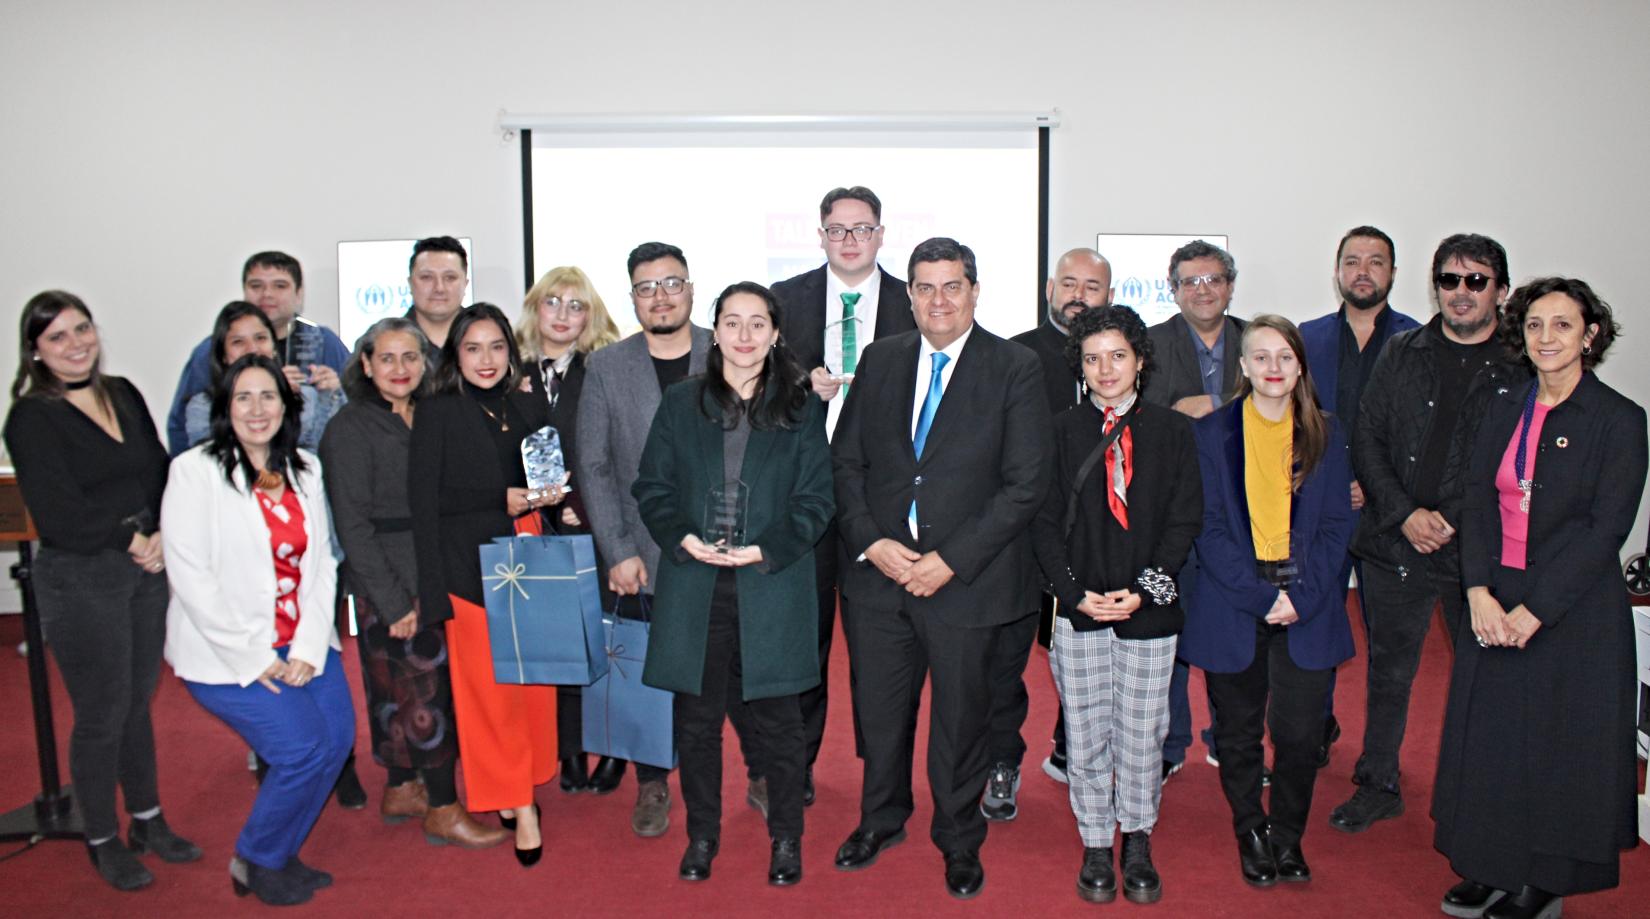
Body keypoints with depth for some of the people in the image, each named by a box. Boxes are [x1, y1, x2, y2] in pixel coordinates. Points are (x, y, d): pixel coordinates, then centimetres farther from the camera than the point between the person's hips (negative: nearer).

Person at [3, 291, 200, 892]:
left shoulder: (124, 395, 7)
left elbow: (163, 474, 5)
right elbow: (60, 517, -16)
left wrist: (163, 537, -11)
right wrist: (133, 538, -9)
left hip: (145, 570, 5)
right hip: (79, 580, -5)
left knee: (138, 702, 17)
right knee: (101, 716, 6)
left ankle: (147, 823, 33)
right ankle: (103, 842, 24)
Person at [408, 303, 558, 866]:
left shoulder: (531, 408, 13)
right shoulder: (438, 414, 0)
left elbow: (553, 474, 21)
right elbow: (425, 499, -5)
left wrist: (553, 494, -1)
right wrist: (502, 501, -12)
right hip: (471, 563, -4)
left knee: (536, 679, 4)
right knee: (490, 685, -4)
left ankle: (520, 789, 22)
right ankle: (516, 804, 6)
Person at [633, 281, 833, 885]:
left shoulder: (801, 409, 4)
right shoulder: (680, 404, 8)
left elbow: (816, 499, 1)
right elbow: (652, 488, 6)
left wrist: (767, 550, -13)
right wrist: (683, 538, -12)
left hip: (771, 589, -1)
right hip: (693, 588, 2)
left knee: (777, 719, 7)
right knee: (697, 718, 10)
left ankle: (786, 837, 25)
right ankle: (702, 834, 28)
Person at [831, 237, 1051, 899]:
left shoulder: (1016, 368, -5)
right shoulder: (880, 360, 6)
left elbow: (1026, 483, -10)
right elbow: (846, 460, 7)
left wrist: (950, 561, -15)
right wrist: (871, 541, -8)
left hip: (966, 578, -3)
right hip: (877, 571, 3)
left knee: (960, 716, 13)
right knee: (878, 709, 15)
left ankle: (959, 839, 35)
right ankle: (881, 819, 40)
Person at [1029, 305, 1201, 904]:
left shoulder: (1172, 430, 4)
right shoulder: (1062, 431, 3)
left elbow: (1185, 518, 1)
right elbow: (1045, 523, 1)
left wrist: (1143, 590, -10)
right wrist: (1077, 594, -10)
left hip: (1148, 609, 0)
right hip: (1078, 609, 0)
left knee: (1142, 733, 8)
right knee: (1084, 734, 7)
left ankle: (1138, 844, 26)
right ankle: (1096, 847, 23)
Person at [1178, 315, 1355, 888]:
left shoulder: (1324, 433, 6)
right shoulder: (1213, 432, 1)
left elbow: (1337, 523, 3)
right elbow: (1209, 526, -3)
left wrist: (1302, 595, -10)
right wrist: (1259, 596, -13)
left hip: (1307, 609, 1)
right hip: (1232, 607, -1)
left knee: (1298, 732, -1)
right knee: (1238, 733, 8)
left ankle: (1288, 837, 22)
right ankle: (1251, 835, 28)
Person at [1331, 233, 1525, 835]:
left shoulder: (1522, 367, 0)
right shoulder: (1402, 353, 7)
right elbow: (1367, 440, 4)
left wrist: (1452, 521, -12)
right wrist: (1406, 514, -8)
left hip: (1479, 550, -2)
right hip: (1394, 544, 2)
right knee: (1389, 670, 11)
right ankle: (1378, 786, 25)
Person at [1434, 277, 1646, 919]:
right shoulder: (1504, 410, 7)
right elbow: (1477, 504, 4)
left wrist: (1534, 611, -17)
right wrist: (1480, 593, -10)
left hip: (1574, 613, -5)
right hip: (1494, 607, 5)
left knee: (1561, 745, 5)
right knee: (1490, 738, 10)